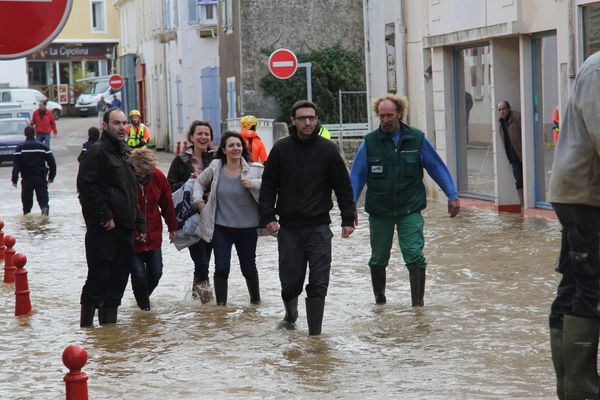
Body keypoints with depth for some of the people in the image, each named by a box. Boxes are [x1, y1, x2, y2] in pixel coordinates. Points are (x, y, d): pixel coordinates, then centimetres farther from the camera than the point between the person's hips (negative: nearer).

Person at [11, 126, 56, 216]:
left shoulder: (20, 148, -3)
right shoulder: (43, 146, 2)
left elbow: (16, 165, -9)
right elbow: (52, 163, 2)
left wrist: (14, 179, -7)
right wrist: (51, 176, 11)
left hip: (26, 178, -1)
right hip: (41, 177, 1)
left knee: (27, 199, 10)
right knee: (43, 196, 1)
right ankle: (45, 207, -26)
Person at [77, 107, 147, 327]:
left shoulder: (125, 154, 21)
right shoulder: (97, 152, -7)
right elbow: (85, 186, -17)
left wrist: (139, 224, 21)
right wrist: (105, 216, -18)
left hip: (124, 227, 8)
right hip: (103, 228, -8)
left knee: (119, 277, 10)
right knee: (99, 277, -8)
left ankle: (109, 324, 18)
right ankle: (87, 326, -3)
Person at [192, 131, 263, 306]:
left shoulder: (254, 170, -8)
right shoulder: (215, 168, -2)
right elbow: (199, 182, 17)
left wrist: (254, 183, -20)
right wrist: (198, 201, 4)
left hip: (247, 228, 0)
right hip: (221, 228, 1)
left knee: (249, 267, 13)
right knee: (221, 268, -5)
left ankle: (256, 300, 36)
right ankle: (221, 304, 7)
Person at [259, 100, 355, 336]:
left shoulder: (327, 150, 1)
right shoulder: (281, 149, 2)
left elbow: (343, 187, 6)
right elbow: (268, 186, 6)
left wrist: (348, 219, 0)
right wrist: (268, 217, -4)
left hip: (319, 227, -1)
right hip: (288, 227, 1)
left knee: (318, 282, -6)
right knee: (290, 281, 4)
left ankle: (315, 332, 2)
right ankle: (290, 315, 34)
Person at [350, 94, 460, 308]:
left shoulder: (417, 139, -2)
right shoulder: (369, 143, -4)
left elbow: (437, 168, 5)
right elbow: (356, 176, 1)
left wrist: (452, 196, 3)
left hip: (410, 210, -1)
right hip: (379, 211, 1)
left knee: (414, 256, -13)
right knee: (378, 259, 14)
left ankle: (418, 303, -10)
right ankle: (379, 298, 35)